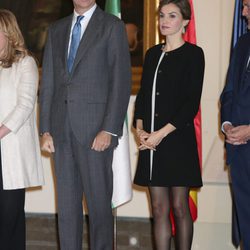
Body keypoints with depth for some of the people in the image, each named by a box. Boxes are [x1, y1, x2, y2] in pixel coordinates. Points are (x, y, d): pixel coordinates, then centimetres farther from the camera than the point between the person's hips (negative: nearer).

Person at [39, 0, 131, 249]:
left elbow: (121, 81, -5)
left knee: (99, 202, -2)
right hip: (61, 129, 4)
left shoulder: (112, 26, 2)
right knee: (66, 203, 7)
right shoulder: (56, 30, 17)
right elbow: (48, 83, 15)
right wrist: (45, 130, 6)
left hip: (95, 129, -4)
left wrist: (109, 130, -13)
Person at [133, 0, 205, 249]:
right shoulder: (152, 54, 14)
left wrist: (161, 133, -14)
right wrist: (140, 128, -2)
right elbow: (142, 95, 15)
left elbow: (192, 103, -9)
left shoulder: (193, 54, -3)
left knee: (179, 207, 1)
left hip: (178, 138, -5)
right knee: (159, 209, 6)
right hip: (150, 142, 5)